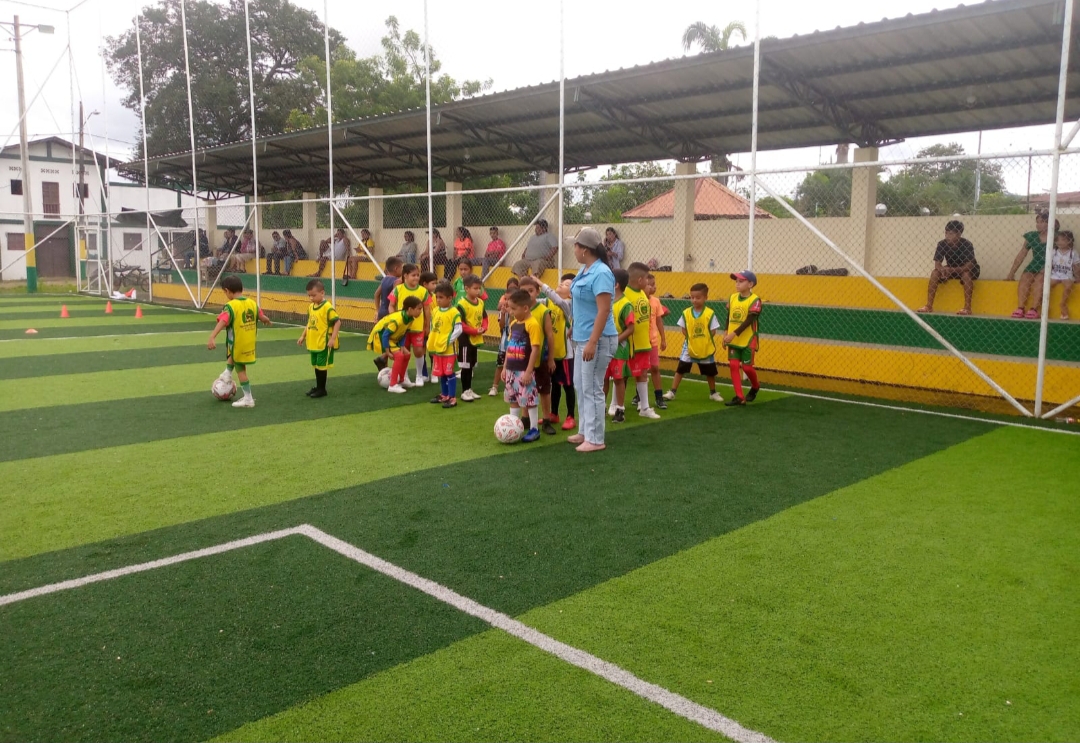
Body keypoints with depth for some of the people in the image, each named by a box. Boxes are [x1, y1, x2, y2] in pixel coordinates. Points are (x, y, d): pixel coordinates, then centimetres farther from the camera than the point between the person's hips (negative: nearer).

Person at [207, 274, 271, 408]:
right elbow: (263, 318, 14)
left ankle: (248, 399, 16)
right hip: (249, 343, 6)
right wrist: (267, 321, 39)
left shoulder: (230, 306, -19)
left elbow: (222, 322, -33)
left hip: (238, 344, -6)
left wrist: (211, 338, -43)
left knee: (240, 368, 10)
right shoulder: (252, 303, -1)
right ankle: (228, 374, 48)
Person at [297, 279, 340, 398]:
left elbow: (337, 322, -18)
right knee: (316, 366, 17)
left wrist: (333, 338, -23)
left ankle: (322, 389, 13)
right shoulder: (311, 307, 7)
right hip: (313, 343, 8)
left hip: (324, 343, -8)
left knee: (321, 366, 1)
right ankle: (318, 387, 29)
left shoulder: (327, 307, -17)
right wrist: (303, 336, 16)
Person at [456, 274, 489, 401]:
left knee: (472, 366, 16)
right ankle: (465, 391, 9)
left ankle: (469, 390, 26)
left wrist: (484, 328, -6)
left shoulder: (481, 302, 6)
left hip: (476, 339, 7)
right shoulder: (462, 304, -17)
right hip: (465, 339, -7)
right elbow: (459, 323, -20)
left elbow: (484, 318, 14)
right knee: (465, 366, 0)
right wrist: (474, 331, -22)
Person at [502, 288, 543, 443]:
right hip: (512, 369, 8)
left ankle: (534, 429, 10)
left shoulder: (532, 324, -16)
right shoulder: (513, 323, 9)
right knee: (512, 399, 15)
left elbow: (535, 349, -18)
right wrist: (505, 367, 15)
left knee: (529, 400, -1)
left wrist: (528, 371, -19)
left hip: (525, 370, -8)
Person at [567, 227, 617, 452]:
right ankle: (585, 431, 29)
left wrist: (592, 342, -26)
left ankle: (595, 439, 6)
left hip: (597, 340, -10)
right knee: (580, 385, 17)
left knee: (592, 389, -3)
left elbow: (604, 310, -23)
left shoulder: (601, 273, -19)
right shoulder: (585, 270, 10)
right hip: (583, 338, 10)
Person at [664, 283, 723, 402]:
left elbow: (713, 331, -8)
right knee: (680, 370, 1)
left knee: (710, 372, 13)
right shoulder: (686, 313, -8)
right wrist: (690, 338, -11)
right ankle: (672, 392, 7)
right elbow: (683, 329, 1)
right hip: (689, 347, 1)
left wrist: (704, 340, -16)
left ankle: (713, 393, 31)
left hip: (706, 349, -1)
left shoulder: (710, 313, -13)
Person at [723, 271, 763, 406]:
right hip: (733, 339, 5)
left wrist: (734, 334, -26)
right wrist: (726, 334, 6)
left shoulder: (755, 300, -14)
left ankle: (755, 387, 30)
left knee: (747, 367, 0)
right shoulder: (732, 298, 4)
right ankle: (739, 397, 3)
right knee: (733, 365, -1)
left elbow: (749, 320, -21)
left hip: (748, 340, -5)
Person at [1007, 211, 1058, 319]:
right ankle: (1020, 308, -38)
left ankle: (1034, 310, -41)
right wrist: (1011, 273, 3)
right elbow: (1020, 256, 8)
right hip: (1034, 266, 3)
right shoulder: (1031, 236, 6)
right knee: (1024, 278, -27)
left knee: (1039, 279, -33)